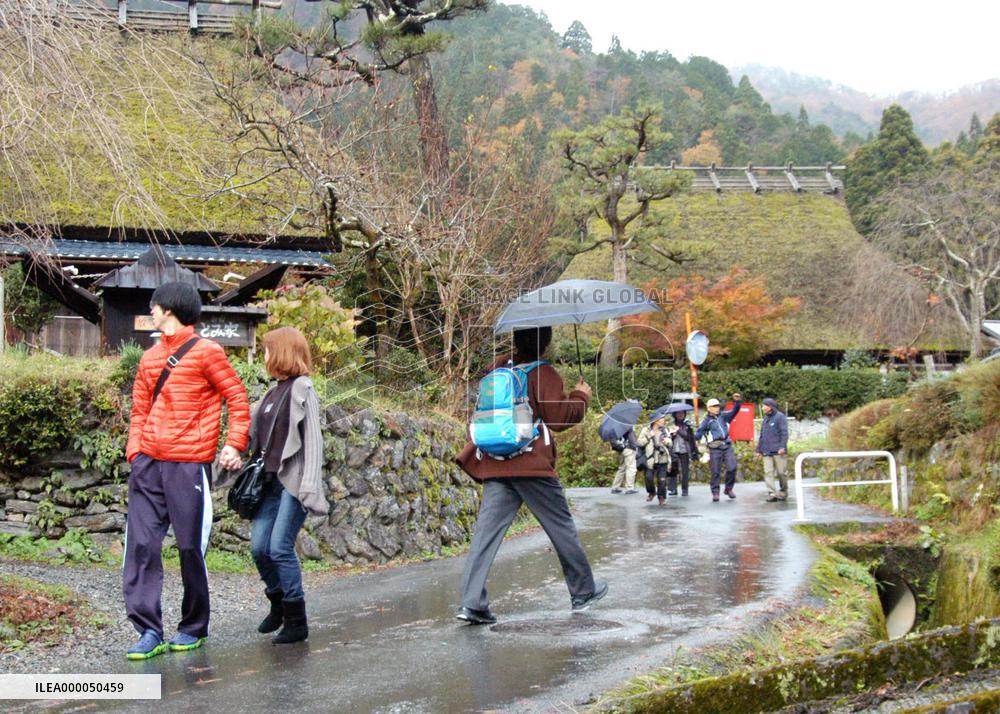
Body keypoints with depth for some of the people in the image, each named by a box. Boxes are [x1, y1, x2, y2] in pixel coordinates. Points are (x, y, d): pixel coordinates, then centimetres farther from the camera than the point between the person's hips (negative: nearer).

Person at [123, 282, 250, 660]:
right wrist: (134, 450, 7)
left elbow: (237, 399, -1)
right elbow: (139, 410, 20)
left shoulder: (206, 352, -1)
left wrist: (234, 445, -11)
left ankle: (194, 628, 17)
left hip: (189, 465, -6)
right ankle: (149, 631, 1)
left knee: (191, 547, 1)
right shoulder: (149, 358, 18)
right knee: (141, 544, -3)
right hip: (148, 464, 6)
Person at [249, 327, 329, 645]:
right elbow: (256, 434, 17)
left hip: (293, 482, -7)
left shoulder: (301, 389, -8)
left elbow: (313, 440, -13)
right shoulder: (273, 392, 15)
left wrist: (310, 487, -18)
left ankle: (296, 621, 2)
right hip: (271, 481, 7)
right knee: (259, 547, 5)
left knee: (280, 547, -9)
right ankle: (278, 603, 26)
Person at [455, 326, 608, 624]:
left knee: (486, 532, -1)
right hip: (532, 465, -4)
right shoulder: (544, 374, -7)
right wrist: (580, 396, 6)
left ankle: (472, 603, -11)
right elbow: (559, 416, -8)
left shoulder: (500, 368, 10)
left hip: (496, 464, 5)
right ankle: (583, 592, 24)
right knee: (562, 528, 11)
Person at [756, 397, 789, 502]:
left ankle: (783, 492, 15)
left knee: (781, 472, 0)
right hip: (767, 452, 6)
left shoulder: (780, 417, -3)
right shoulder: (765, 419, 19)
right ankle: (772, 493, -8)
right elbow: (762, 435, 22)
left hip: (778, 451, -6)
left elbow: (784, 433, -10)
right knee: (768, 472, -5)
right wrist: (759, 449, 19)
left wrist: (782, 447, -18)